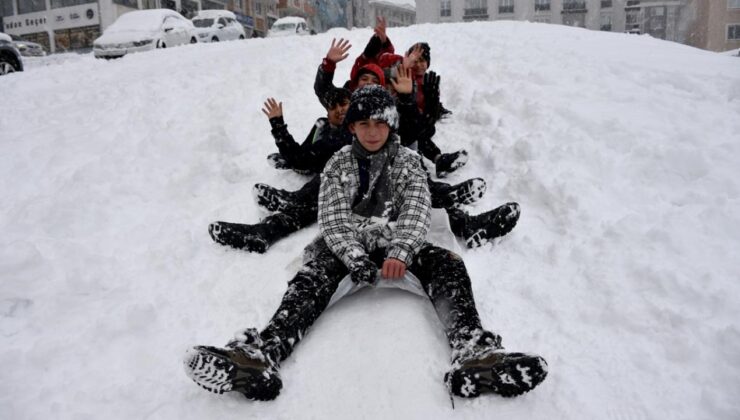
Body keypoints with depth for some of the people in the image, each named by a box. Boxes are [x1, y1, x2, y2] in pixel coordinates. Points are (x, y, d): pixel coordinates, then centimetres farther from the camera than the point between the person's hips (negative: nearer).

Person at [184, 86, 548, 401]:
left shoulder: (408, 162, 10)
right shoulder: (338, 164, 9)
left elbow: (416, 212, -5)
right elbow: (333, 218, -3)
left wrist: (400, 253, -26)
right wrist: (355, 258, -24)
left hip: (396, 246, 1)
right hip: (347, 246, -1)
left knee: (448, 263, -27)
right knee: (316, 273, -33)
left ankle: (474, 355, -49)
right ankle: (259, 353, -54)